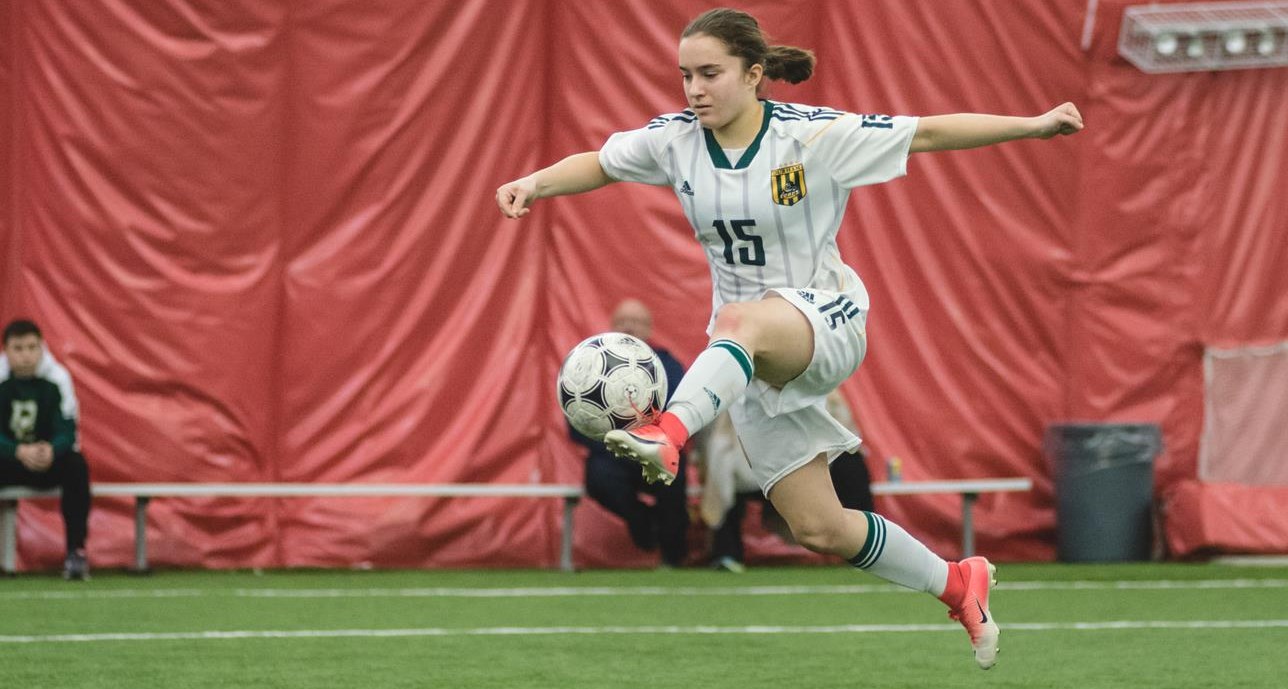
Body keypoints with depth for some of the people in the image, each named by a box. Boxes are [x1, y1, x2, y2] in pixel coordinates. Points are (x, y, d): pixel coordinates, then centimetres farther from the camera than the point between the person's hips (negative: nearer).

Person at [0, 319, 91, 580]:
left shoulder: (57, 378, -11)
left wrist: (51, 451, -40)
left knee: (76, 465, -31)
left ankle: (76, 550, -28)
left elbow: (67, 431, -17)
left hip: (49, 460, 0)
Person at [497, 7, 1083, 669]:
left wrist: (1036, 124, -15)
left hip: (827, 322, -6)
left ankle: (669, 437, -66)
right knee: (819, 529, 3)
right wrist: (535, 182, -6)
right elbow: (597, 163, 14)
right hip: (754, 361, 6)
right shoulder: (675, 139, 0)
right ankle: (957, 583, 24)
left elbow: (928, 132, -10)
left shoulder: (813, 135, -12)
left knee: (740, 320, -41)